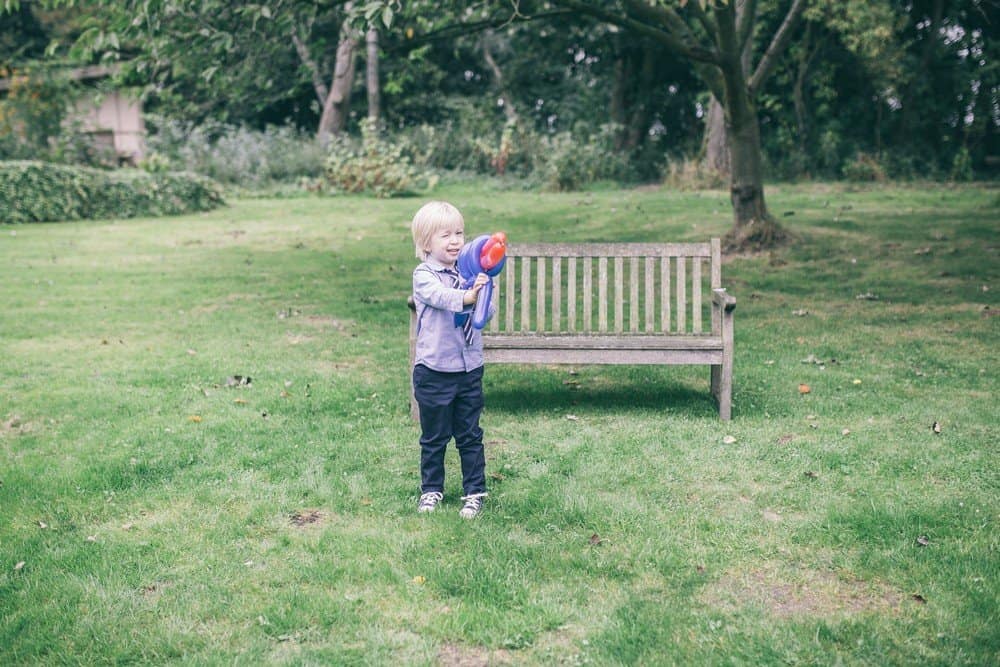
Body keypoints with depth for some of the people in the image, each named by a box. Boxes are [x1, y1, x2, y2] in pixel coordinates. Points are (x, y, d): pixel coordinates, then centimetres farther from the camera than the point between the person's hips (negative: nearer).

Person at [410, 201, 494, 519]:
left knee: (470, 435, 12)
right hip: (434, 370, -3)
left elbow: (487, 313, 1)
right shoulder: (424, 275, -8)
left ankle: (475, 491, 22)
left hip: (469, 368, 4)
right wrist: (466, 297, -48)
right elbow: (440, 296, -29)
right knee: (434, 437, 11)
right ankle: (431, 489, 27)